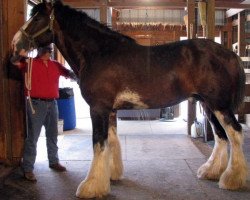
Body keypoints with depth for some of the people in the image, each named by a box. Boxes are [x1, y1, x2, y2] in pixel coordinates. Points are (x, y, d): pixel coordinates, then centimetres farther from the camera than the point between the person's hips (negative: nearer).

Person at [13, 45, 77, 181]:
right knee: (32, 137, -4)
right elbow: (16, 61, -16)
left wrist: (73, 76, -15)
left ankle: (54, 162, 33)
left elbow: (67, 73, 7)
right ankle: (27, 169, 3)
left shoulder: (55, 65, 10)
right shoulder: (30, 63, -3)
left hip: (52, 104, 5)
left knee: (52, 135, 17)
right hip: (36, 104, -5)